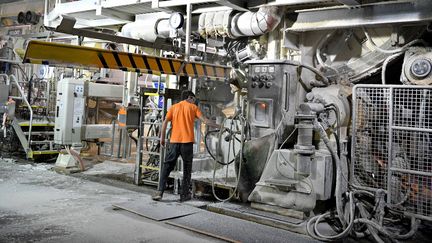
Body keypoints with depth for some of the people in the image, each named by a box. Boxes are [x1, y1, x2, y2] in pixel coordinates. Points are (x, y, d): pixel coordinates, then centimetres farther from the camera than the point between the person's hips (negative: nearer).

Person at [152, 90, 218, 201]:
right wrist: (218, 126, 8)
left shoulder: (174, 107, 13)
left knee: (167, 166, 6)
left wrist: (162, 137, 8)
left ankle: (160, 191, -3)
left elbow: (165, 122, 3)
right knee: (187, 168, 8)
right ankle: (184, 194, 11)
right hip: (187, 141, -2)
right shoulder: (193, 107, 8)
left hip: (174, 141, 2)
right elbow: (205, 120, -1)